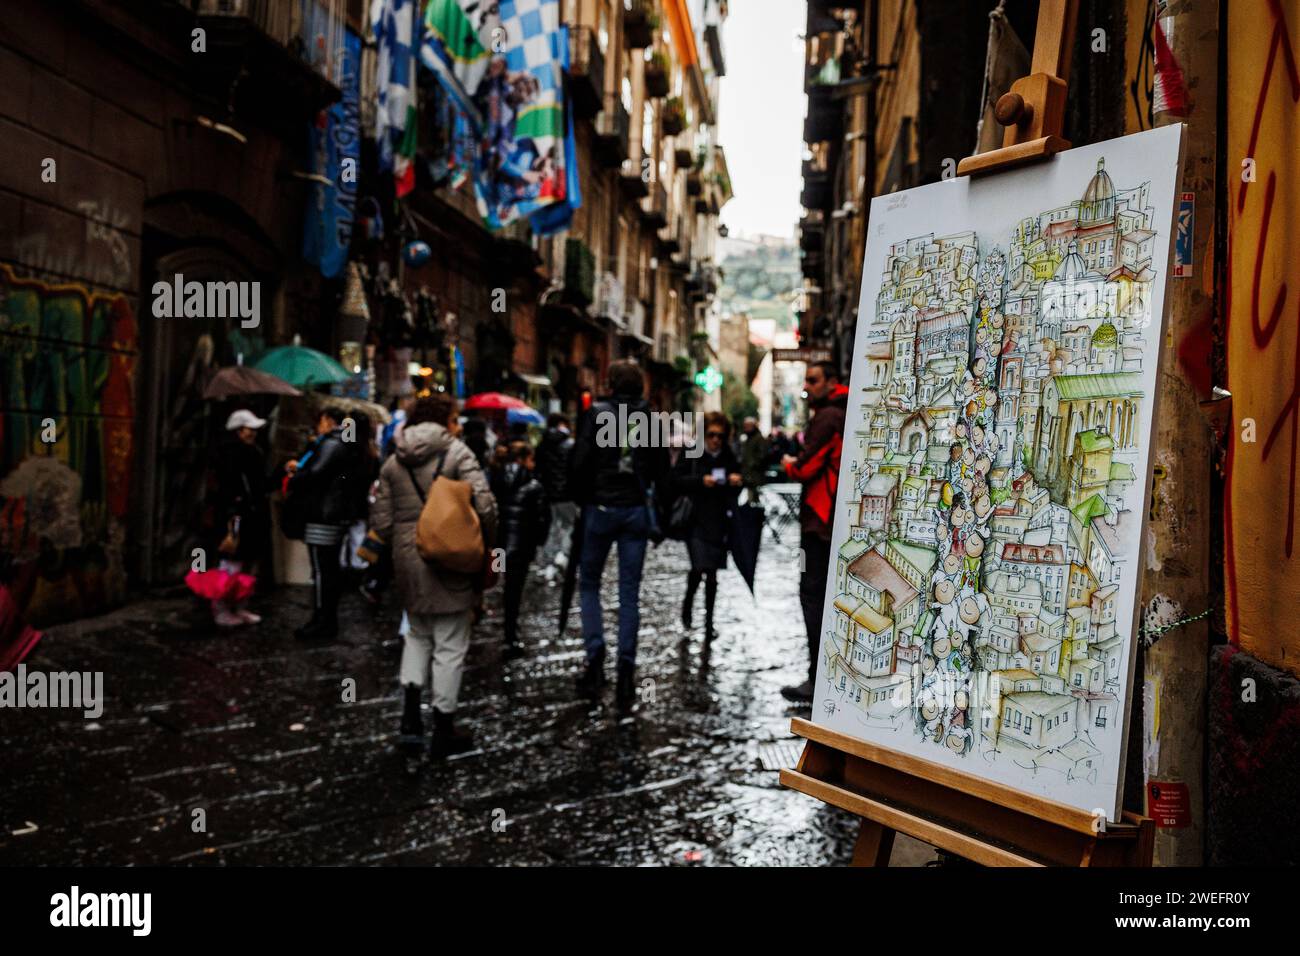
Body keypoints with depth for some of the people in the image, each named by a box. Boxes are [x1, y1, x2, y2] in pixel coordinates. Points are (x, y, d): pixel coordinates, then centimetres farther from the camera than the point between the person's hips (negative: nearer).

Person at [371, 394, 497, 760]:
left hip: (407, 562, 5)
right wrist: (485, 544, -4)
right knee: (450, 644, 6)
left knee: (417, 634, 22)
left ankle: (410, 716, 9)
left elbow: (381, 522, 5)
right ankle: (444, 730, 12)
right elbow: (484, 505, -18)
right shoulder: (456, 452, -8)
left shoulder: (393, 462, 8)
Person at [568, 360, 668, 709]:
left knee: (589, 582, 13)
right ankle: (625, 671, 3)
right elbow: (661, 466, 5)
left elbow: (579, 461, -11)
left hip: (601, 507, -2)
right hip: (637, 510, 2)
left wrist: (582, 498, 3)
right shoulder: (650, 416, 2)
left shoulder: (597, 413, -7)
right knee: (630, 592, 6)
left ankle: (595, 656, -3)